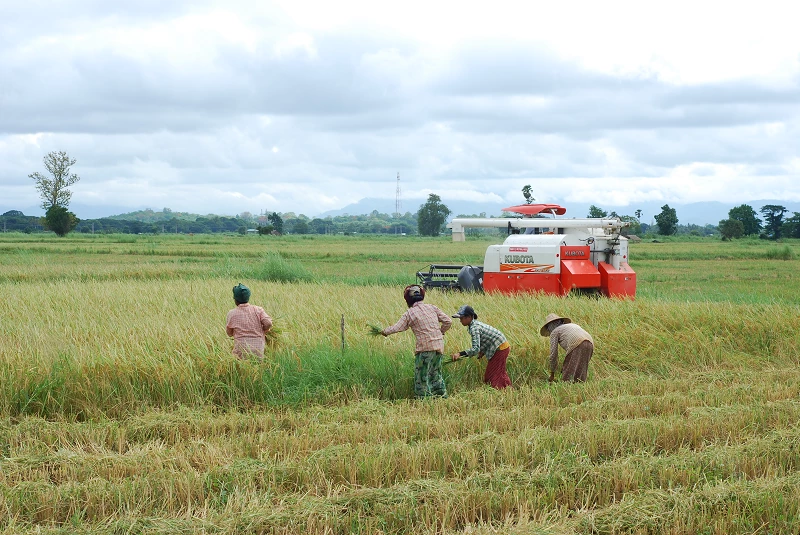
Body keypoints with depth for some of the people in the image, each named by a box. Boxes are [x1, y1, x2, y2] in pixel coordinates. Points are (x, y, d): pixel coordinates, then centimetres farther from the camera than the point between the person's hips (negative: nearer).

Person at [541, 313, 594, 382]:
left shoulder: (554, 332, 19)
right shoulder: (574, 325, 39)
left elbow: (553, 354, 15)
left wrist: (552, 374, 24)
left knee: (568, 377, -3)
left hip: (576, 345, -7)